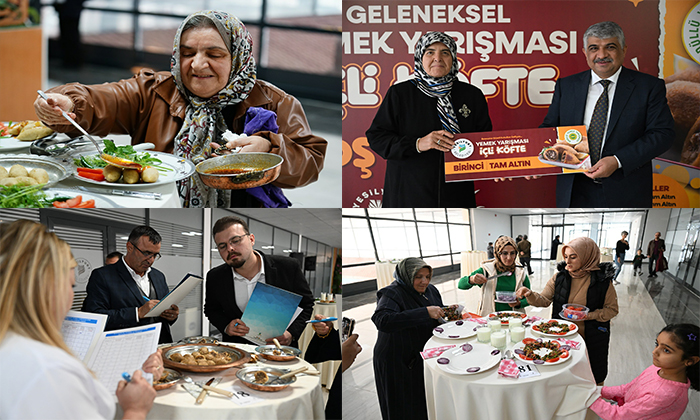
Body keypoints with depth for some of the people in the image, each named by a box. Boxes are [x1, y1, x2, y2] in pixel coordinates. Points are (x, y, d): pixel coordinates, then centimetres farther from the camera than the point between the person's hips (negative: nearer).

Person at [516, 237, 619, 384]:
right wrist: (530, 295, -23)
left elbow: (612, 309, -3)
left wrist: (590, 315, -19)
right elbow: (544, 299, -2)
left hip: (591, 339, -2)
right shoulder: (560, 276, -3)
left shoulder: (602, 280, -11)